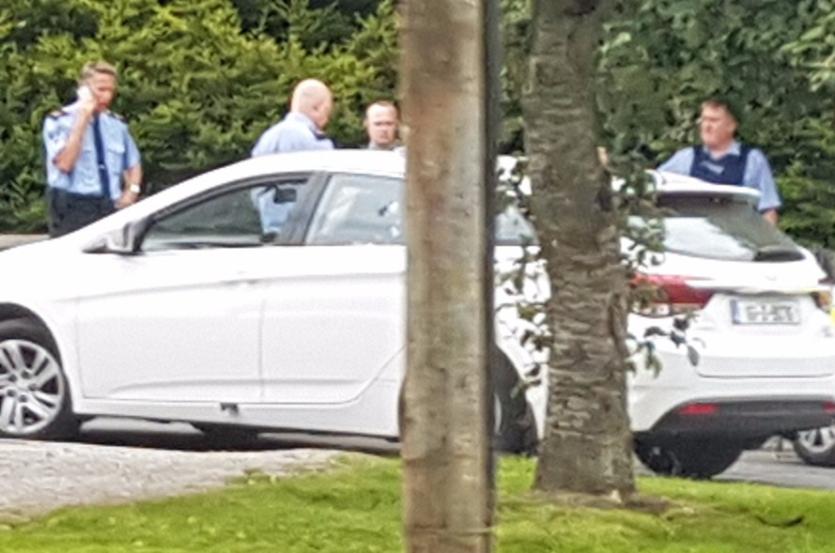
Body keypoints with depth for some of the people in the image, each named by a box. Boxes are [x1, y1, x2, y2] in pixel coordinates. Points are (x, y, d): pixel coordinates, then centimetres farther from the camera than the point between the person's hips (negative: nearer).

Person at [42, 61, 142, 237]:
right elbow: (64, 163, -16)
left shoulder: (117, 124, 15)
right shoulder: (59, 121, -2)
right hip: (73, 208, -5)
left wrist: (132, 190, 4)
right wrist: (83, 120, -15)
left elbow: (133, 164, 26)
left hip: (111, 208, 5)